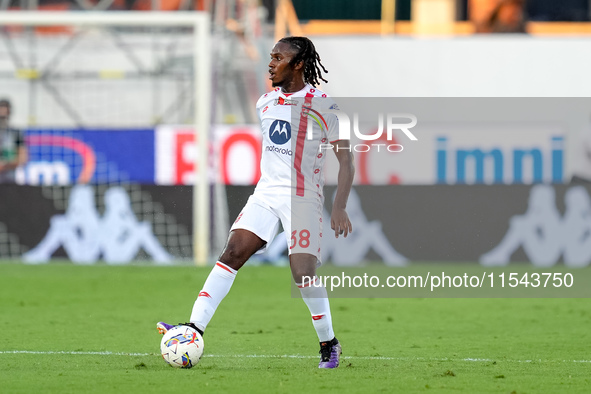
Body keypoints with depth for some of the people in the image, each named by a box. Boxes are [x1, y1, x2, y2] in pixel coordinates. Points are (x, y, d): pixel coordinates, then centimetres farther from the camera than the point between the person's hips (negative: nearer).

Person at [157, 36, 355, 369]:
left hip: (303, 199, -5)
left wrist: (339, 208, -15)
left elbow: (346, 159, -7)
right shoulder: (266, 102, 11)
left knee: (304, 274, -13)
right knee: (232, 252, -11)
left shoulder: (322, 105, -8)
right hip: (266, 193, 6)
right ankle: (194, 329, -16)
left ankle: (329, 344, 7)